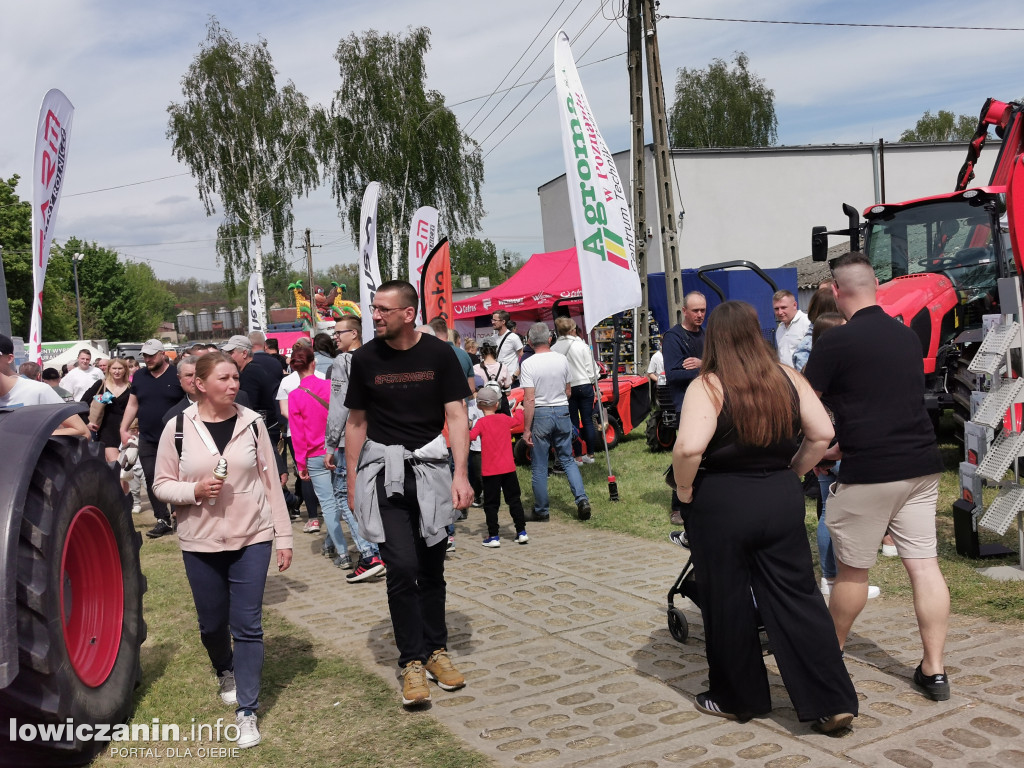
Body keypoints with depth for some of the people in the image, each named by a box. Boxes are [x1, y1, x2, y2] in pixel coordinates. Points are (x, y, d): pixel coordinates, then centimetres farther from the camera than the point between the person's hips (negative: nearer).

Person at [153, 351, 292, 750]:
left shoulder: (252, 422, -3)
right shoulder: (178, 428, -6)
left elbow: (270, 481, 0)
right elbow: (161, 485, 1)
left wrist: (284, 536, 1)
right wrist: (194, 490, -19)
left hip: (252, 539, -1)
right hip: (200, 543, 1)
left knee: (247, 625, -1)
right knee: (212, 624, 15)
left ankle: (247, 711, 9)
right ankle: (226, 672, 47)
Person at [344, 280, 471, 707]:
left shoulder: (438, 354, -3)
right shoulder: (366, 358, -1)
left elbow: (456, 416, -4)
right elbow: (356, 423, 6)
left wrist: (460, 475, -14)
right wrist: (353, 484, 5)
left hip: (430, 467, 1)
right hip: (383, 470, -1)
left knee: (432, 568, 11)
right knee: (402, 567, -8)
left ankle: (436, 651, 26)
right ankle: (412, 662, 5)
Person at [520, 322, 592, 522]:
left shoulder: (529, 364, -12)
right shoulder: (562, 360, 2)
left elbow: (529, 400, -16)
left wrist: (526, 428, -11)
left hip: (540, 414, -4)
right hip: (562, 411, 4)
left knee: (540, 466, 6)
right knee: (567, 459, 15)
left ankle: (541, 511, 13)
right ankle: (581, 498, -1)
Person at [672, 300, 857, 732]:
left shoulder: (707, 386, -13)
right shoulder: (788, 379, 1)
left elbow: (689, 447, -26)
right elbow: (822, 434, 2)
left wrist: (684, 490, -10)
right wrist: (792, 473, 12)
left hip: (721, 503, -4)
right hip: (782, 499, 4)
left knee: (727, 603, 11)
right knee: (797, 597, 10)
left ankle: (738, 699, 25)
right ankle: (832, 703, 12)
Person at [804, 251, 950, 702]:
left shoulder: (835, 342, -11)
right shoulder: (908, 336, 11)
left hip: (869, 472, -6)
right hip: (921, 465, 6)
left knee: (853, 570, 9)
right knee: (924, 564, 6)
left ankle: (831, 652, 28)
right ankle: (934, 670, 9)